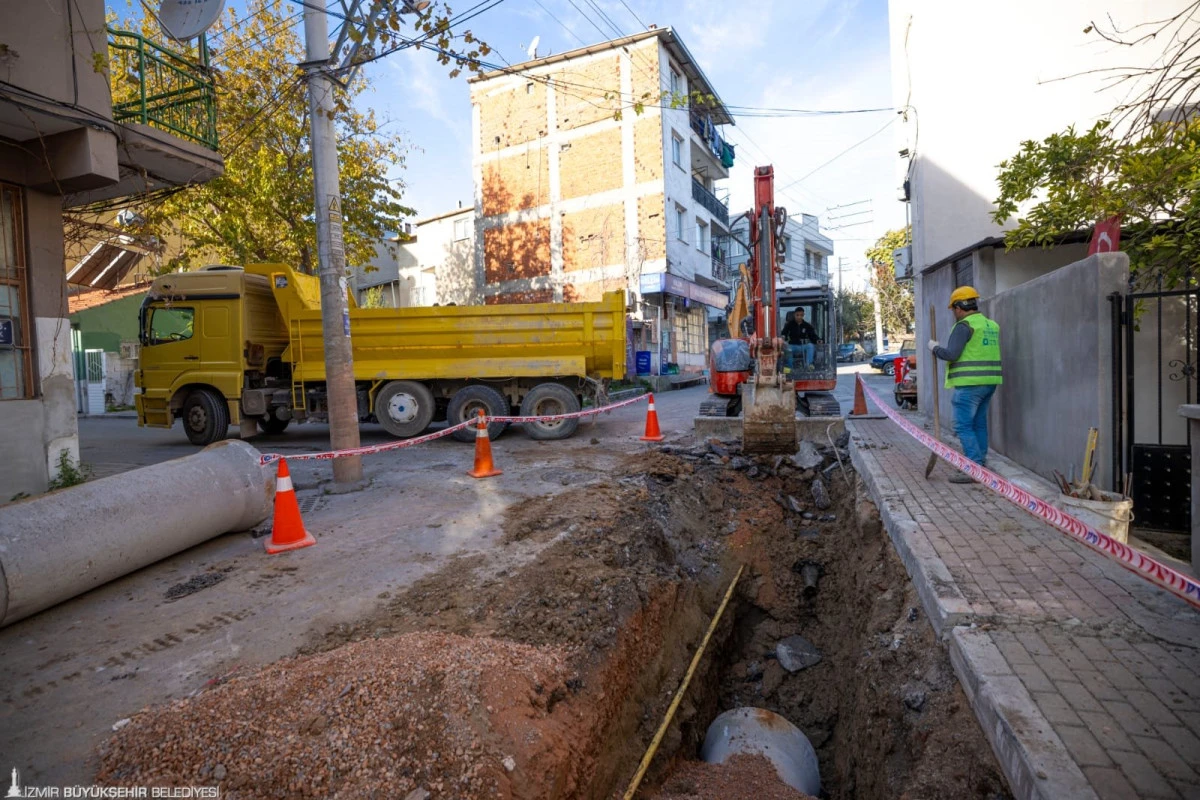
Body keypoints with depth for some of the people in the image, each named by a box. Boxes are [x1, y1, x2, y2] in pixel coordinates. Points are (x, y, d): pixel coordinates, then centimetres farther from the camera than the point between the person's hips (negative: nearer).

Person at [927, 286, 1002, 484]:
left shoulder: (964, 326, -12)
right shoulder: (992, 325, 15)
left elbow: (951, 354, -17)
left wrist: (935, 348, -1)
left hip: (969, 383, -9)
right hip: (989, 381, 9)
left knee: (964, 426, -5)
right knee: (979, 424, 15)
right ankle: (980, 463, 21)